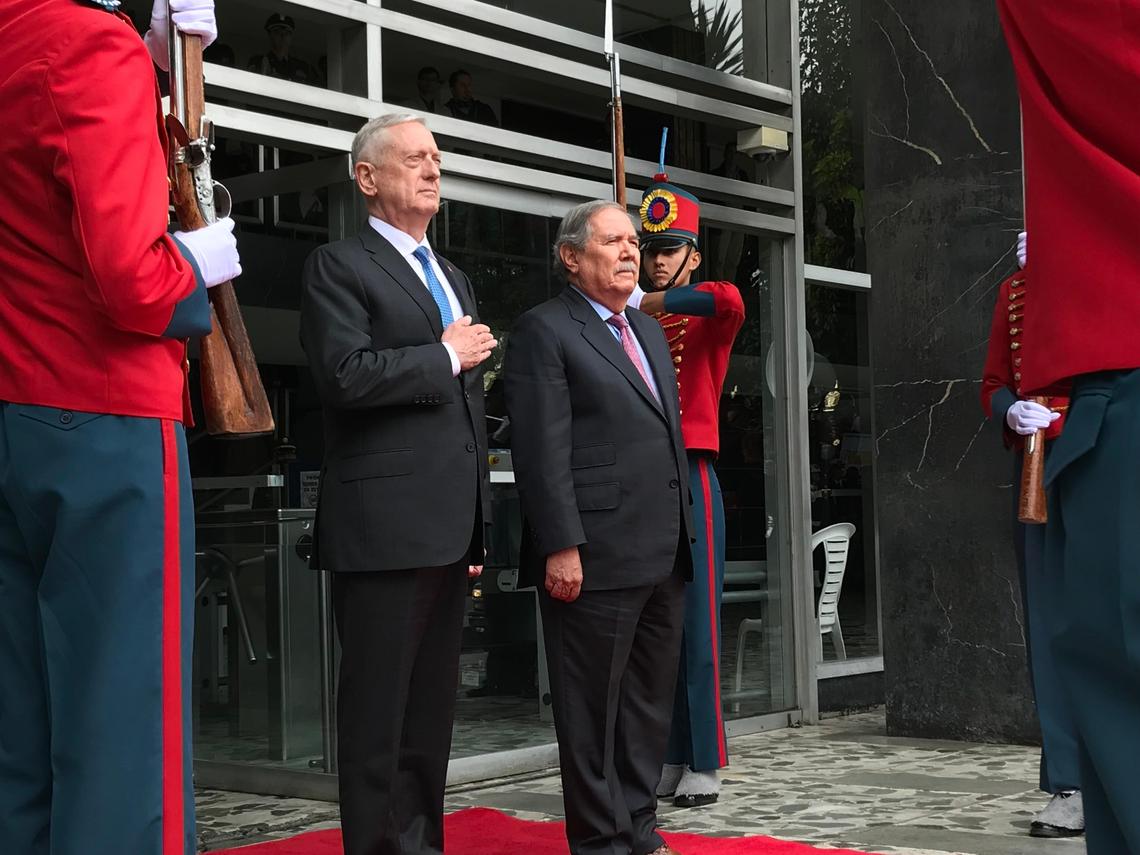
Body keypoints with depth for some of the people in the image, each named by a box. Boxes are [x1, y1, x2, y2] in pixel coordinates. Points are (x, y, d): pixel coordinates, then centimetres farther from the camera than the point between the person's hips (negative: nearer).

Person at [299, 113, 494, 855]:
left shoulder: (454, 280, 22)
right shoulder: (339, 267, -3)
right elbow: (347, 375, -19)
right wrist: (446, 356, -8)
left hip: (449, 528, 8)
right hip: (384, 524, -8)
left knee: (432, 707, 13)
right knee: (378, 705, -2)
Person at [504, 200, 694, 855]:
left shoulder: (651, 332, 19)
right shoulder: (545, 331, -5)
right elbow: (542, 450, -12)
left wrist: (682, 532, 17)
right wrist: (562, 548, -18)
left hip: (664, 556, 8)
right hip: (596, 556, -8)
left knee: (651, 702, 13)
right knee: (593, 708, 1)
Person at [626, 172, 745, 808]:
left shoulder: (707, 321, 1)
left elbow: (729, 301, -23)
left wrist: (649, 301, -18)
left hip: (690, 480, -5)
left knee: (697, 624, -4)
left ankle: (706, 766, 2)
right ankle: (669, 760, 16)